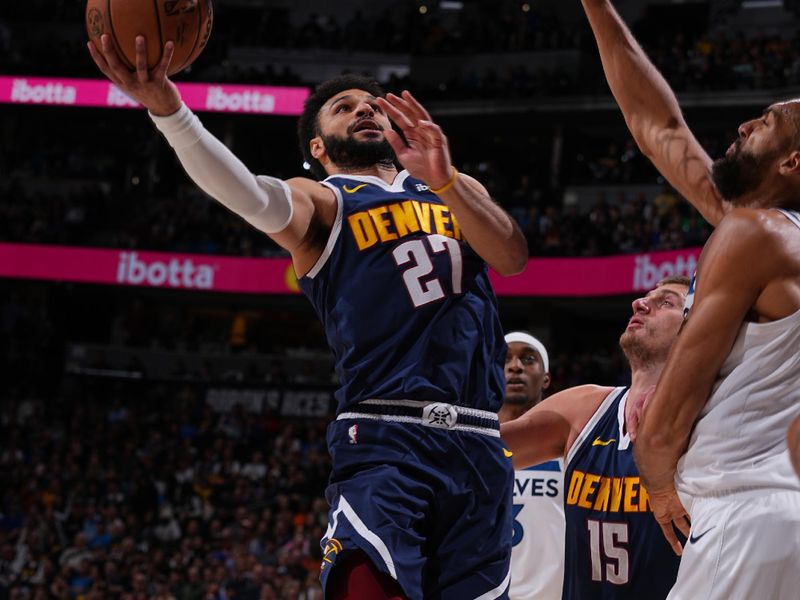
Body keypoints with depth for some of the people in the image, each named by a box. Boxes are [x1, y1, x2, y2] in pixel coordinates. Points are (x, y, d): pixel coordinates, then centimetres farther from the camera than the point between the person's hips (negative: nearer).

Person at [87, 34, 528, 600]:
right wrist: (168, 111, -32)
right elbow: (253, 196, -14)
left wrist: (444, 180, -14)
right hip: (383, 436, -4)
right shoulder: (321, 203, 10)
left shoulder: (456, 189, 23)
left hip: (478, 445, 4)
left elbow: (513, 257, 3)